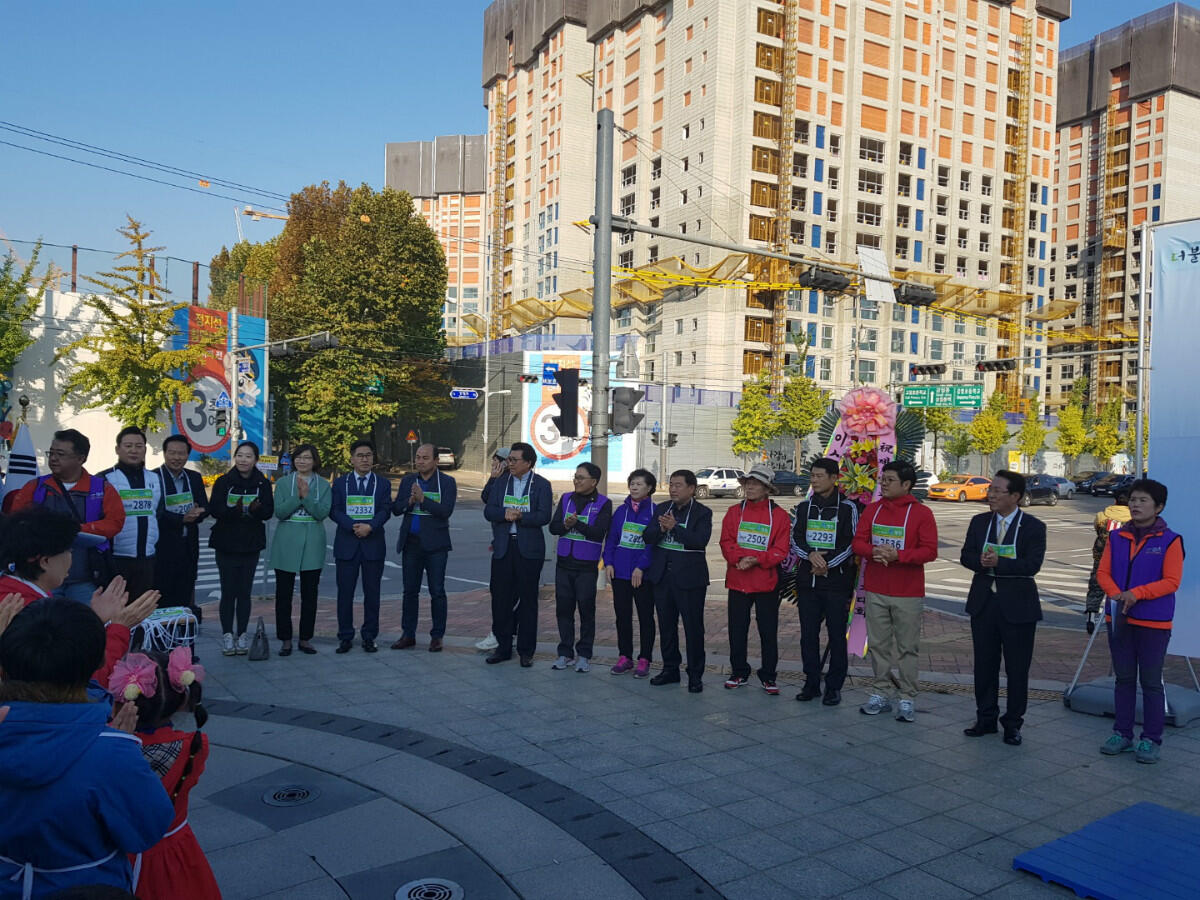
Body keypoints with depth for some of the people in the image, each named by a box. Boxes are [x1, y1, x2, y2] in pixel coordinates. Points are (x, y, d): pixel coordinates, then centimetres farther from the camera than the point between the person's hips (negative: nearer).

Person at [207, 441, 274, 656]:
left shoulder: (263, 483, 2)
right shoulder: (223, 482, -2)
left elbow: (269, 511, -3)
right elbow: (215, 509, -11)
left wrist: (257, 508, -25)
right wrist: (234, 509, -30)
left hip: (251, 544, 1)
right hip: (226, 544, -1)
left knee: (244, 592, 6)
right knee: (228, 592, 1)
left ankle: (242, 635, 14)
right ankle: (227, 635, 10)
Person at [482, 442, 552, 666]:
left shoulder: (541, 485, -2)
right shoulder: (501, 482, 10)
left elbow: (544, 517, -12)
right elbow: (488, 511, 1)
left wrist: (520, 516, -21)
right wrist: (505, 513, -17)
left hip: (529, 549, -3)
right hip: (503, 547, 3)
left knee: (527, 600, 4)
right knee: (500, 597, 6)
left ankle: (526, 651, 14)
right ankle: (503, 646, 19)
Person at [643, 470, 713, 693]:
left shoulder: (702, 513, -5)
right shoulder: (661, 509, 10)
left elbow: (700, 541, -19)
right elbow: (647, 537, 2)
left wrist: (674, 527, -26)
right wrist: (661, 528, -17)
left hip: (689, 577, -5)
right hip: (662, 576, 5)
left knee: (693, 627, 0)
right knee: (666, 626, 13)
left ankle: (695, 675, 10)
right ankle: (670, 669, 26)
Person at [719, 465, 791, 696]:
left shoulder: (779, 515, -2)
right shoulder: (734, 512, 6)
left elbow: (780, 550, -6)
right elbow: (726, 542, 1)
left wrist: (756, 560, -19)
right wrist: (739, 559, -17)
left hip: (766, 581, -2)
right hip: (737, 580, 2)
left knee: (768, 631, 5)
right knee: (737, 629, 9)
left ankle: (768, 676, 17)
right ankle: (739, 672, 23)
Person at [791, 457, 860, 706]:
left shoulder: (847, 507, -1)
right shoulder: (805, 507, 11)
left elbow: (852, 543, -5)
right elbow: (796, 538, 6)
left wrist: (828, 564, -13)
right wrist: (810, 555, -13)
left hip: (837, 581, -4)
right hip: (807, 581, 4)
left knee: (836, 636, 2)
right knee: (808, 634, 8)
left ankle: (834, 687, 12)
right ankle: (811, 683, 19)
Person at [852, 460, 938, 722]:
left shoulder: (921, 513, -5)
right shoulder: (872, 510, 8)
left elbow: (930, 551, -10)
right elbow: (858, 542, 6)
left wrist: (897, 555, -23)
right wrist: (873, 551, -16)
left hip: (908, 594, -4)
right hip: (875, 591, 4)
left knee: (907, 648, 3)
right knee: (877, 645, 9)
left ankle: (907, 699, 12)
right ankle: (880, 695, 19)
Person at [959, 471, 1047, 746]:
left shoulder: (1033, 527, -7)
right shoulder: (979, 522, 6)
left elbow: (1032, 565, -18)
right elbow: (966, 556, 1)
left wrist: (998, 563, -25)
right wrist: (982, 562, -20)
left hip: (1017, 605, -4)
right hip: (983, 602, 4)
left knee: (1017, 669, 6)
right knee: (984, 664, 12)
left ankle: (1013, 723, 20)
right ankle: (986, 718, 26)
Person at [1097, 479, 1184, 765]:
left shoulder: (1169, 541, -6)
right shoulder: (1117, 537, 7)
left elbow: (1171, 581, -11)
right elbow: (1103, 572, 5)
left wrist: (1137, 594, -21)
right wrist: (1115, 594, -14)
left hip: (1153, 622, -4)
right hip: (1118, 619, 4)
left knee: (1151, 682, 2)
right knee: (1124, 679, 12)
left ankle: (1151, 740, 13)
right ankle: (1122, 733, 22)